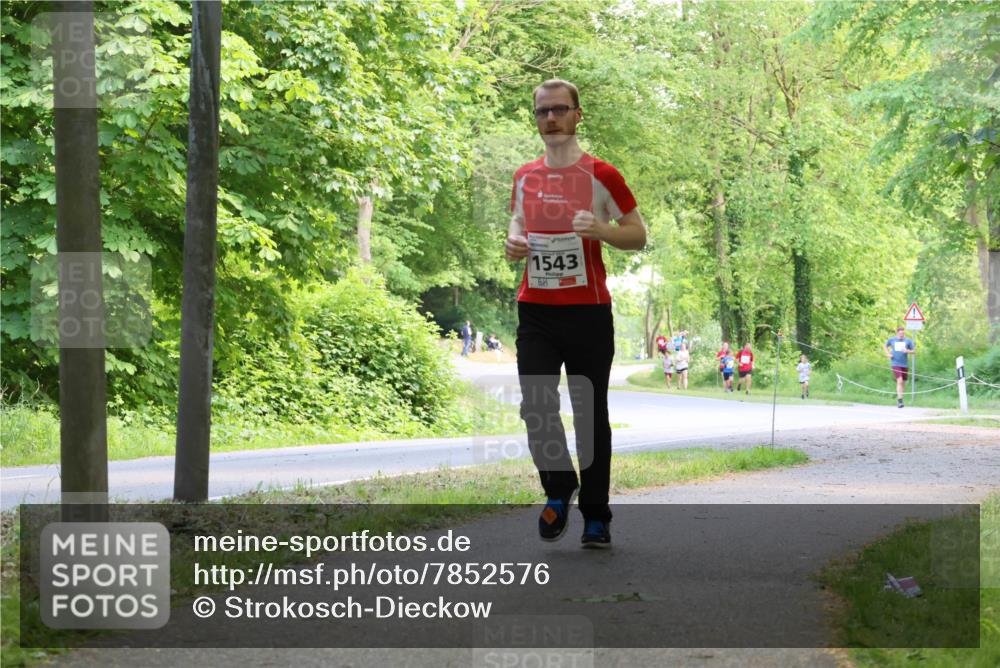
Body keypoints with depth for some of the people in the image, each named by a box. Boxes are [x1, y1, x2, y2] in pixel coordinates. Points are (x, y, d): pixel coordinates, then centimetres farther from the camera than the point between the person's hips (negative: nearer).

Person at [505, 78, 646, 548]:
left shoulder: (600, 175, -4)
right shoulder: (525, 177, 9)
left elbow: (638, 236, 0)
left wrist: (600, 230, -19)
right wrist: (514, 240, 2)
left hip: (588, 311, -3)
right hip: (535, 310, 3)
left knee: (591, 415, 3)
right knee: (535, 407, -9)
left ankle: (596, 517, 13)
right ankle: (559, 490, 13)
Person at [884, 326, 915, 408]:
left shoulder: (908, 340, 2)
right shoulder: (892, 340, 2)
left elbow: (913, 351, 6)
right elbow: (885, 346, 21)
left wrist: (907, 351, -16)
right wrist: (888, 354, 5)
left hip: (905, 364, 3)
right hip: (895, 364, -3)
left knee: (903, 382, 11)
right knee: (899, 381, -17)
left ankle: (898, 394, 35)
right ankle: (900, 400, -18)